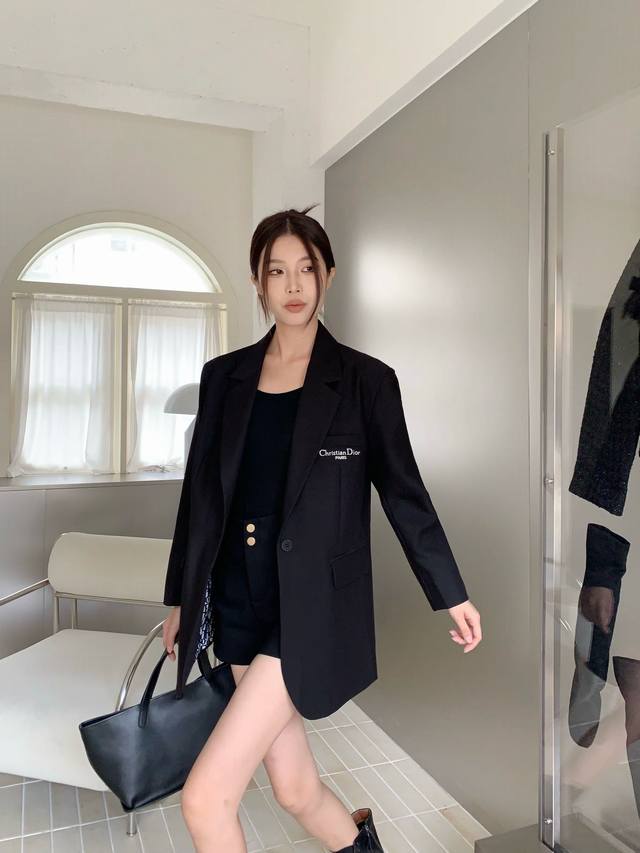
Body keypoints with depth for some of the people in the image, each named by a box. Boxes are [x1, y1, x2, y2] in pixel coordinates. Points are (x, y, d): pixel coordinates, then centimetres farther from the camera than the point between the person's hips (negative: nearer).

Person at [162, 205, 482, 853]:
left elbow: (403, 491, 2)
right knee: (293, 786, 17)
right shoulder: (224, 378, 6)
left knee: (204, 797, -8)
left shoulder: (366, 381, -4)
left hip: (313, 604, -4)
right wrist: (179, 599, 15)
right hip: (240, 600, 5)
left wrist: (452, 595, 6)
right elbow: (199, 492, 11)